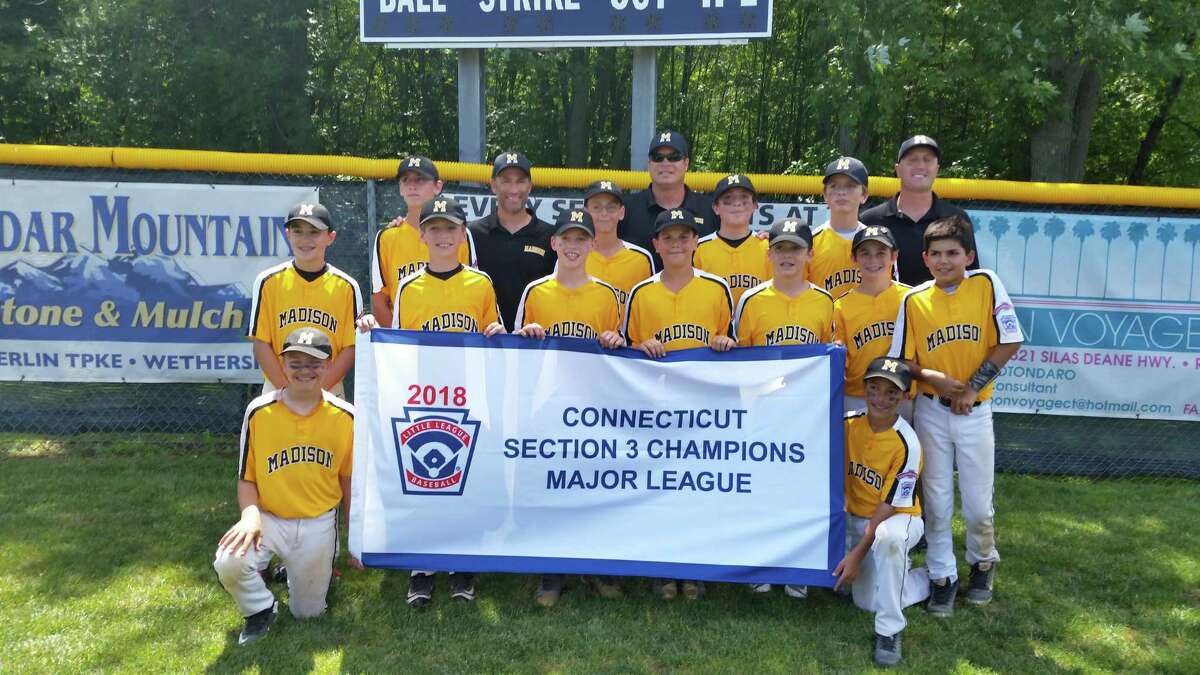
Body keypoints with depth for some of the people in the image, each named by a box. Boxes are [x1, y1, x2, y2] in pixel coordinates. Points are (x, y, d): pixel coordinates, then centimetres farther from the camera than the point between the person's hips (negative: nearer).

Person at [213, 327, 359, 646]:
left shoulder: (345, 416, -7)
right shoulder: (259, 411, -10)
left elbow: (348, 480, 3)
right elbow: (247, 478, -3)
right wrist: (250, 514, -23)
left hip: (319, 524, 1)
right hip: (268, 518, 0)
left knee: (307, 612, 8)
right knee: (229, 562, -30)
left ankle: (304, 572, 43)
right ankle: (261, 609, 4)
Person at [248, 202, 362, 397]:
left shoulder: (347, 286, 0)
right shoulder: (268, 282, 1)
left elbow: (350, 348, -1)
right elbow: (261, 345, 0)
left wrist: (319, 389, -11)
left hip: (329, 394, 0)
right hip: (277, 391, 0)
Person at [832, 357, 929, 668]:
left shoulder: (906, 444, -22)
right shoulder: (847, 423, -8)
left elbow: (889, 507, -20)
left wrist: (857, 554, -22)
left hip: (899, 518, -5)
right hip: (855, 518, 5)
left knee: (887, 537, -40)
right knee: (866, 600, -1)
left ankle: (889, 631, -23)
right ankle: (927, 580, 28)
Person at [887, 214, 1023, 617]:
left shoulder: (986, 285, -6)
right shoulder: (913, 300, -3)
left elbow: (1009, 342, -7)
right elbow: (902, 360, 0)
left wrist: (972, 387, -11)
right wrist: (933, 378, -18)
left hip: (975, 412, -1)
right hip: (930, 411, 1)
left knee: (978, 504, 7)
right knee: (936, 501, 9)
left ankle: (983, 563, 36)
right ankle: (942, 576, 25)